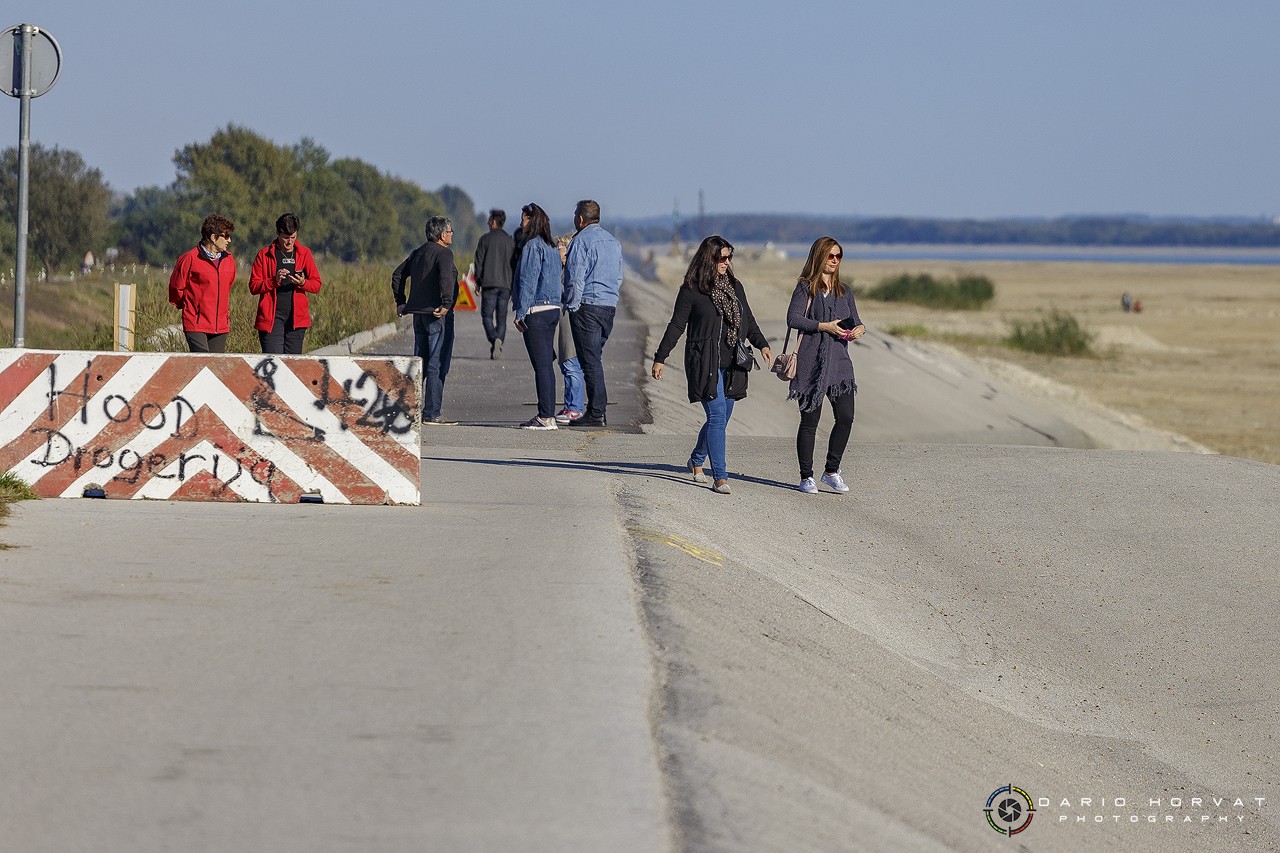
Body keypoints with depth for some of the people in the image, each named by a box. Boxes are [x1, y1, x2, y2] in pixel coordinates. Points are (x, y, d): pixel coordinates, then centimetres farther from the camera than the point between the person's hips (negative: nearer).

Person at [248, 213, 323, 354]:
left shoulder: (304, 254, 9)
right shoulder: (265, 254, 2)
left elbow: (317, 284, 10)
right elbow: (253, 286, 0)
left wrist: (303, 283, -11)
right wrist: (274, 281, -17)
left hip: (296, 317, 3)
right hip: (271, 317, -3)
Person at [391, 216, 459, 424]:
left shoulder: (418, 253, 15)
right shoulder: (443, 253, -10)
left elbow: (397, 276, 20)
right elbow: (446, 276, -29)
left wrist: (401, 302, 22)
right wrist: (447, 304, -23)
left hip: (418, 313, 8)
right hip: (438, 315, -8)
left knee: (420, 362, 14)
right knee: (437, 364, -5)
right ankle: (431, 414, -6)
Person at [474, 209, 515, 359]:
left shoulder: (485, 238, -2)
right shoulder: (510, 241, 9)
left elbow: (479, 262, -3)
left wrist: (478, 282, 5)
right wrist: (513, 287, 13)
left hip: (489, 284, -3)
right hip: (506, 284, 3)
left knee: (487, 316, 0)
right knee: (501, 318, 8)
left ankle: (495, 339, -25)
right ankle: (497, 348, 3)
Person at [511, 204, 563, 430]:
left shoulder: (532, 246, -11)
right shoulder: (552, 248, 16)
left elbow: (528, 282, -15)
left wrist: (520, 313, -13)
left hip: (536, 311, -9)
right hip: (553, 309, 9)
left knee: (541, 365, -9)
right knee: (546, 365, 12)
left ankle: (546, 417, -10)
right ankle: (547, 414, 14)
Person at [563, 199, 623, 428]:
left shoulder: (581, 240, -9)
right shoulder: (613, 241, 15)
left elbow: (576, 278, -13)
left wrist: (572, 306, -6)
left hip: (587, 306, -7)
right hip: (609, 306, 8)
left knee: (590, 360, -6)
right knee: (595, 359, 14)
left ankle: (596, 413, -9)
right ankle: (597, 409, 13)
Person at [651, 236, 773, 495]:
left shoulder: (735, 287, 13)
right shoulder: (691, 290, -4)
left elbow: (748, 321, 19)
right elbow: (676, 325, -1)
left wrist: (762, 345, 5)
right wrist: (660, 358, -4)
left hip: (731, 365, 6)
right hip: (704, 364, -6)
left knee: (721, 418, 11)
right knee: (717, 416, -13)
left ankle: (696, 460, 36)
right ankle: (720, 478, -13)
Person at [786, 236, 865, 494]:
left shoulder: (844, 291, 16)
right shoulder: (806, 287, 0)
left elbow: (854, 322, 16)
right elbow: (793, 318, -11)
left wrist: (859, 329, -7)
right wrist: (824, 326, -17)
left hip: (839, 360, 5)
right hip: (812, 361, -5)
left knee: (846, 417, -4)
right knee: (810, 419, -1)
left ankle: (831, 471, 12)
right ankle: (806, 477, 7)